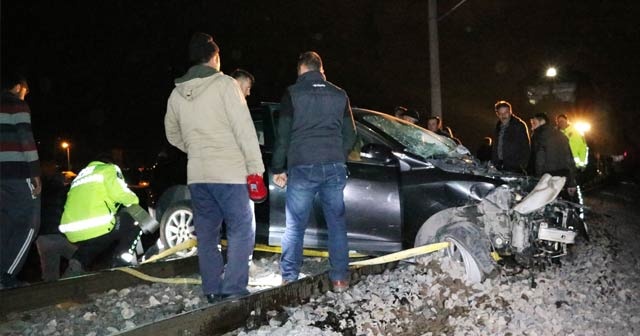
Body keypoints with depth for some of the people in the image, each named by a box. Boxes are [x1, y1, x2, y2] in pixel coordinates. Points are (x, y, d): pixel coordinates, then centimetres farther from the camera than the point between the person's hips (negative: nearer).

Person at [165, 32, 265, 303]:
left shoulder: (177, 93, 11)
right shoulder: (224, 84, -7)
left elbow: (172, 134, 21)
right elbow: (244, 129, -11)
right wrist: (256, 167, -9)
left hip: (196, 175, 6)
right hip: (229, 173, -6)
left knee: (207, 234, 12)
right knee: (241, 230, 1)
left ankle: (213, 291, 17)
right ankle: (233, 290, -5)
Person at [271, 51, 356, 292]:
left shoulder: (293, 93, 1)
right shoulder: (339, 94, 12)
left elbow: (283, 134, -2)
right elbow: (350, 134, 13)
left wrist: (277, 168, 5)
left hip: (302, 168, -3)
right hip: (334, 167, 3)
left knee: (295, 225, 4)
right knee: (337, 223, 9)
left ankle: (289, 278, 6)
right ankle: (339, 277, 11)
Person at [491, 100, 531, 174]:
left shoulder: (519, 125, -2)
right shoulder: (498, 126, 17)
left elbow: (526, 147, -6)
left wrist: (523, 165, -14)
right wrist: (493, 163, 15)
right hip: (499, 166, 6)